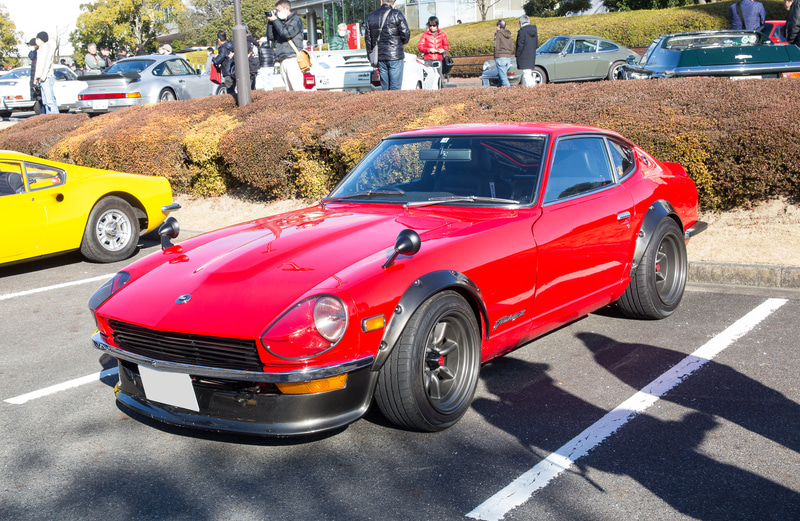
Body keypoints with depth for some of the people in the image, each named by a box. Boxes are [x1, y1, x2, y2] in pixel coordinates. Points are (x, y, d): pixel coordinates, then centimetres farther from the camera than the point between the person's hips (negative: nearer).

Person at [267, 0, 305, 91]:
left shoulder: (296, 20, 3)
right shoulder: (281, 22, 25)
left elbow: (286, 33, -12)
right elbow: (271, 37, 22)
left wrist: (275, 20, 0)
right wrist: (270, 22, 12)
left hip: (292, 59, -7)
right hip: (283, 61, 7)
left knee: (298, 89, -15)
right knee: (289, 90, 2)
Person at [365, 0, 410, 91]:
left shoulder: (371, 16, 10)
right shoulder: (397, 14, -6)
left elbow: (367, 37, 12)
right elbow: (405, 33, -9)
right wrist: (402, 42, 14)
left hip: (379, 57, 5)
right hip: (395, 56, -5)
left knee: (384, 86, 9)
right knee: (395, 87, -3)